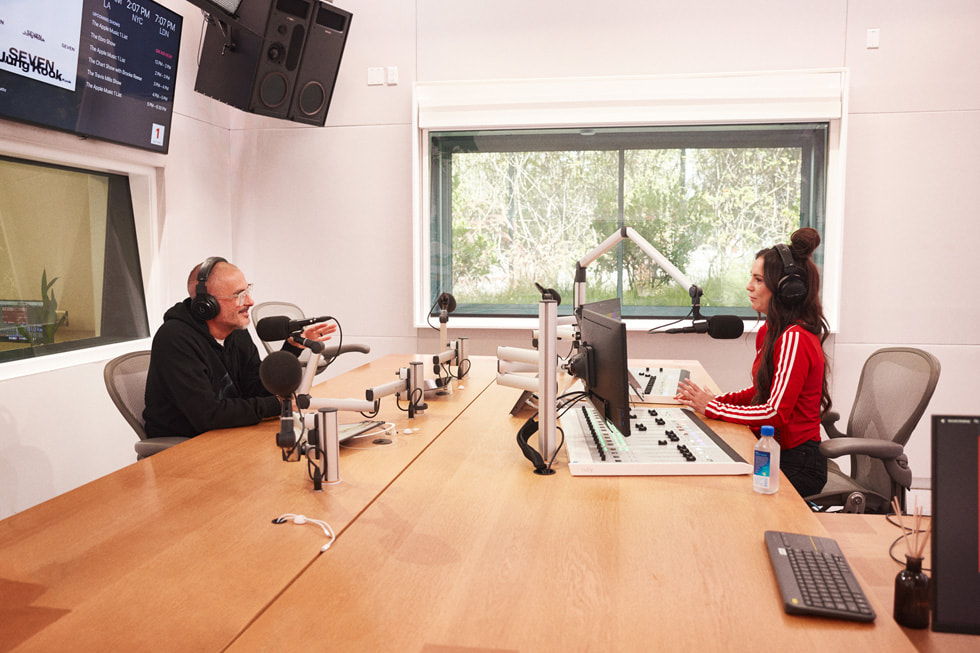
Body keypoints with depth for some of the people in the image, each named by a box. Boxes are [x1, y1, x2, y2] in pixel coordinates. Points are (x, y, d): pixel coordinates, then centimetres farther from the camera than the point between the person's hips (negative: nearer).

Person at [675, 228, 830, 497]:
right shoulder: (770, 332, 11)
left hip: (795, 464, -8)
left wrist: (712, 407, -18)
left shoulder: (795, 339, -18)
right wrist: (713, 399, 1)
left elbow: (775, 413, -22)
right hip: (772, 451, 8)